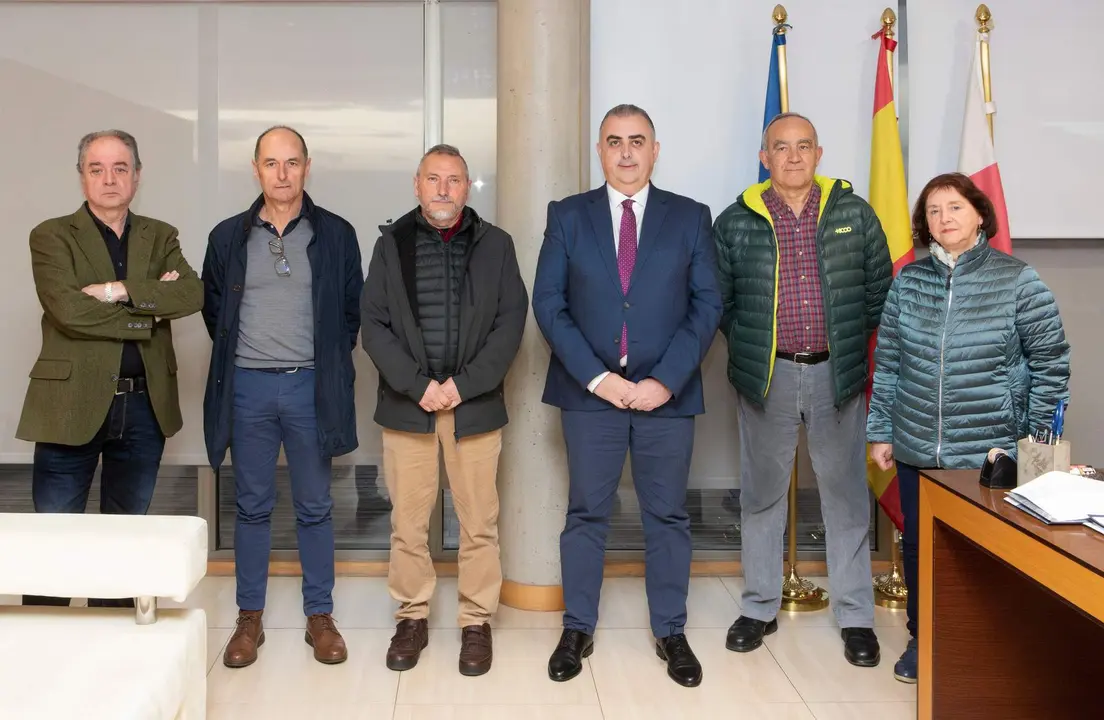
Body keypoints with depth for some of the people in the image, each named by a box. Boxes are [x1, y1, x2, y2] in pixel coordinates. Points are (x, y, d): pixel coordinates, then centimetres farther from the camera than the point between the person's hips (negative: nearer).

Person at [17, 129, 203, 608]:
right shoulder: (52, 237, 0)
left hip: (145, 406, 4)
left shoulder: (160, 237, 11)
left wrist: (118, 290, -17)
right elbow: (67, 308, -16)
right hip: (72, 404, -3)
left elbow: (192, 294, -7)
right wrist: (149, 307, -11)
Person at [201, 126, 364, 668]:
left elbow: (353, 308, 7)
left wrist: (330, 360, 4)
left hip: (311, 385, -1)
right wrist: (235, 354, 10)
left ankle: (320, 616, 18)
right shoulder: (229, 236, 5)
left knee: (314, 507, 7)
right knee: (253, 507, 9)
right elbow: (213, 308, 15)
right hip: (247, 386, 1)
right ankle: (249, 618, 19)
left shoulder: (336, 235, 1)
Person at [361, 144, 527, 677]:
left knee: (479, 521, 4)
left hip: (474, 404, 0)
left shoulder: (496, 245, 5)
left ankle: (477, 622, 17)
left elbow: (510, 322, 0)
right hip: (406, 403, 1)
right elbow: (374, 323, 1)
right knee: (407, 521, 6)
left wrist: (463, 384, -10)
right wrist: (418, 384, -10)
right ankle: (412, 617, 21)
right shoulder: (391, 243, 7)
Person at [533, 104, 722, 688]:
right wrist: (596, 377, -11)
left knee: (667, 515, 9)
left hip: (667, 392, 0)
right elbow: (548, 304, -1)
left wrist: (666, 380, -10)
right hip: (589, 390, 0)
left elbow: (706, 305, 0)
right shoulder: (567, 216, 4)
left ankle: (671, 633, 22)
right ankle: (578, 630, 21)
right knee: (586, 513, 8)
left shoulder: (691, 217, 5)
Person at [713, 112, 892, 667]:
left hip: (836, 374, 0)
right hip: (765, 376, 0)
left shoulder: (854, 214, 3)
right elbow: (718, 299, 6)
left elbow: (880, 289, 7)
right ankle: (759, 607, 23)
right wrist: (748, 347, 2)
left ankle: (855, 616, 18)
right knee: (762, 495, 10)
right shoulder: (736, 222, 1)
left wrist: (852, 344, 3)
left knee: (846, 495, 7)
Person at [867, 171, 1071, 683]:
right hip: (916, 451, 3)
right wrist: (880, 431, 7)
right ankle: (923, 640, 31)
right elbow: (887, 364, 7)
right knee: (918, 548, 11)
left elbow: (1051, 364, -2)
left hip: (991, 454, -3)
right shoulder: (908, 281, 3)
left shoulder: (1018, 280, -6)